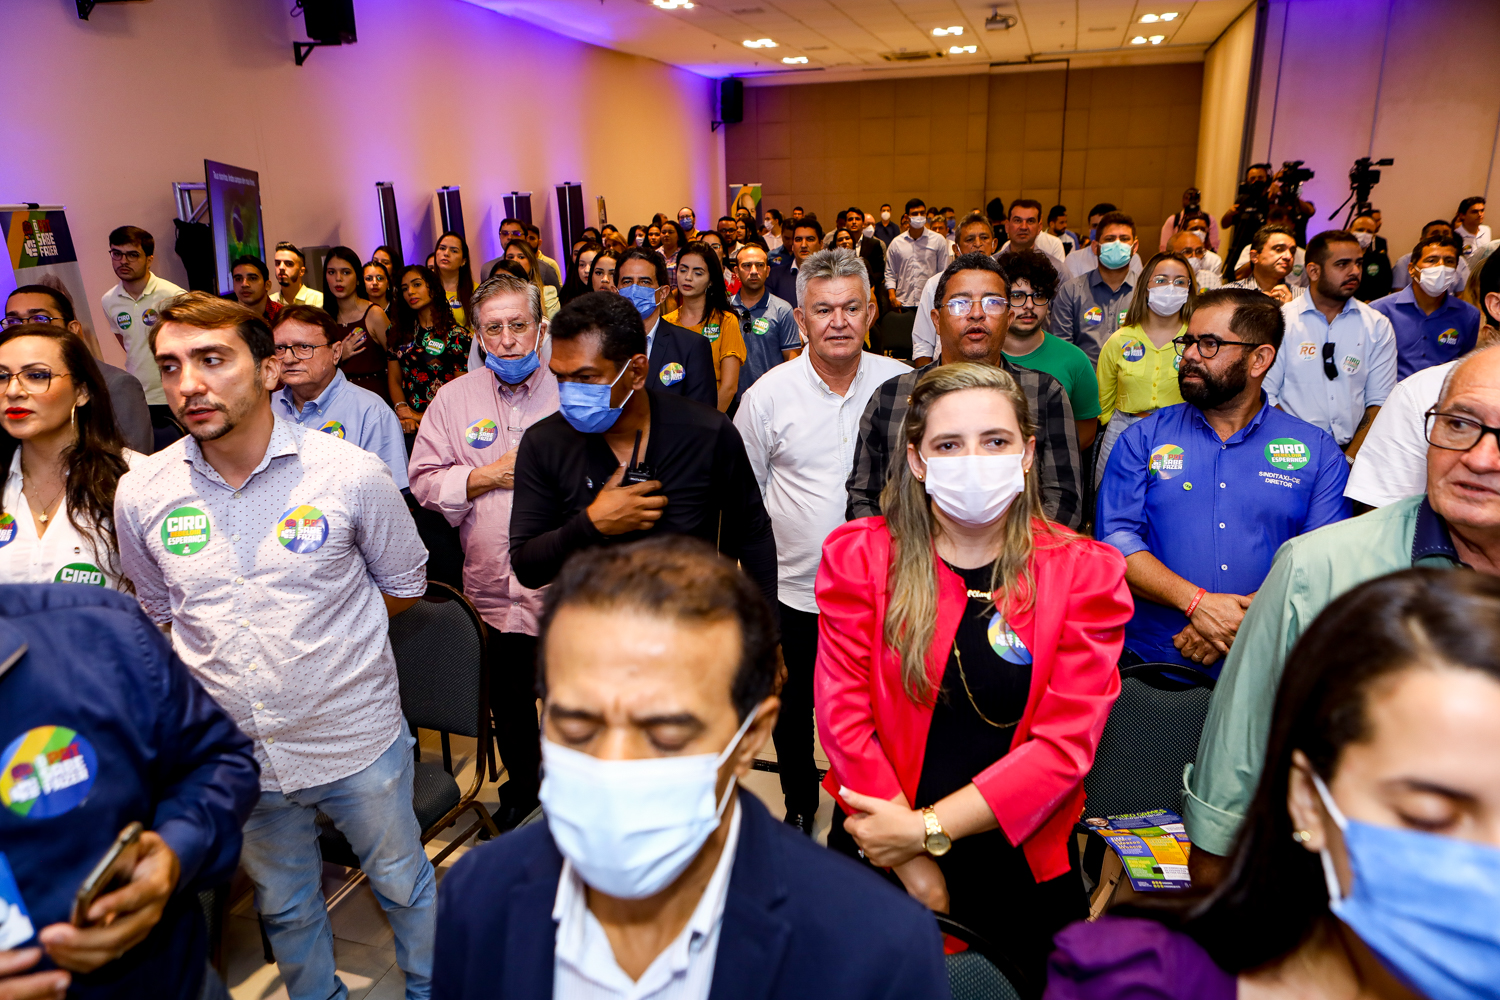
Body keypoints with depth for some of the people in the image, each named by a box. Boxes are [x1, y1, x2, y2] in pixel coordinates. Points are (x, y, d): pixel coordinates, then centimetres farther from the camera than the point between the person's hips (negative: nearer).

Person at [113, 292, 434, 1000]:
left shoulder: (350, 474, -16)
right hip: (236, 750, 3)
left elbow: (404, 586, 0)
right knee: (282, 906, 25)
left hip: (356, 739, -2)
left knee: (402, 884, 19)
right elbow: (160, 613, 11)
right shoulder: (140, 493, -7)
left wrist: (325, 635, 0)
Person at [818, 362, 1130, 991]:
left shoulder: (1084, 573, -8)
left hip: (1023, 867, 1)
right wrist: (913, 865, -14)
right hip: (879, 856, 0)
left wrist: (928, 828, -19)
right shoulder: (859, 555, -9)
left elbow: (1067, 740, -13)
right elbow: (842, 713, -11)